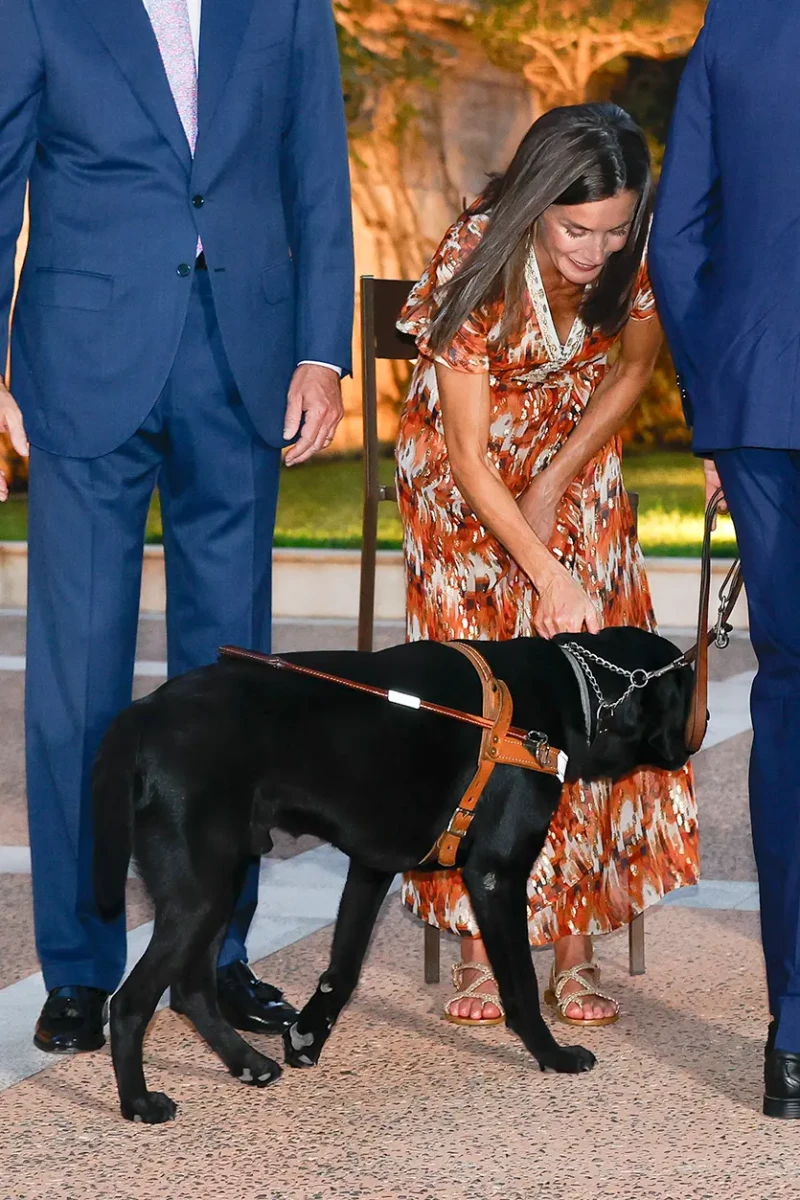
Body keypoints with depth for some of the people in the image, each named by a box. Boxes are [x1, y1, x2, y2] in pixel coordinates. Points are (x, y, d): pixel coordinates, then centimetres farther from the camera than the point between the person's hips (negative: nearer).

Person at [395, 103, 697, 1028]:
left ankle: (576, 953, -7)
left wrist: (557, 483, -9)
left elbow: (632, 369, -1)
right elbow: (469, 456, -26)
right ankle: (478, 950, -6)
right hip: (466, 476, -3)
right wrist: (549, 575, -30)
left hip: (574, 459, 3)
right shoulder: (476, 263, -31)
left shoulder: (637, 255, -21)